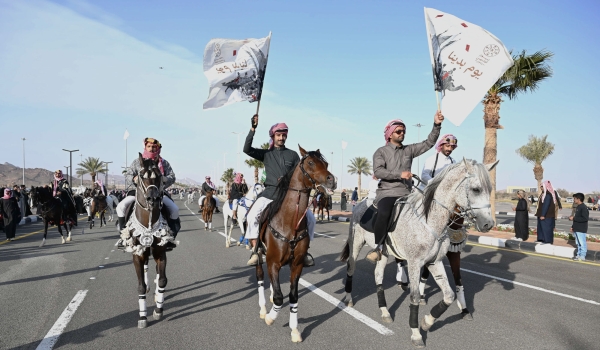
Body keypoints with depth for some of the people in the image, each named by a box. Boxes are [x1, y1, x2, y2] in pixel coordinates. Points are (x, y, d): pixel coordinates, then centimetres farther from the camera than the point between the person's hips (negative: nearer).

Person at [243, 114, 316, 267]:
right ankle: (255, 251, -14)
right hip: (270, 192, -1)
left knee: (310, 218, -12)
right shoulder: (266, 154, 10)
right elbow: (247, 149, -4)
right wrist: (253, 129, -11)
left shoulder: (293, 154, 12)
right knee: (252, 215, -24)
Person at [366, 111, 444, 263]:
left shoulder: (409, 150, 16)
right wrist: (399, 174, -19)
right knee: (384, 213, -34)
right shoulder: (381, 151, 5)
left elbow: (428, 143, 8)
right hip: (387, 193, -5)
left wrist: (436, 125, -5)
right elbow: (378, 171, -10)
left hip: (406, 194, 5)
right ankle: (379, 247, -19)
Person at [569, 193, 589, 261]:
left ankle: (582, 256, 2)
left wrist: (574, 218, -20)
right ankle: (579, 255, 21)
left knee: (582, 243, -3)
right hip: (576, 229, 10)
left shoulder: (584, 207, -16)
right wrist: (573, 226, 19)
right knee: (578, 243, 14)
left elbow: (585, 218, -25)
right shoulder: (578, 207, 14)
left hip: (581, 230, -10)